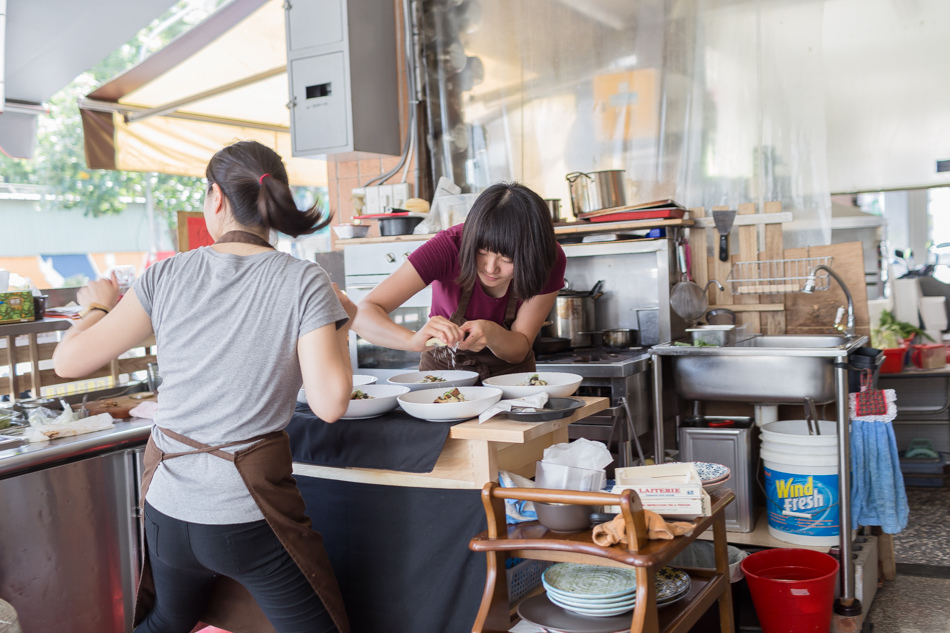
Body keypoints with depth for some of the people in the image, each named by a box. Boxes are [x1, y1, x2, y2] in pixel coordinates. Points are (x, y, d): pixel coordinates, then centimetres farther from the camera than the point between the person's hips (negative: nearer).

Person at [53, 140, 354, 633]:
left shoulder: (166, 276, -3)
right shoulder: (304, 283, -11)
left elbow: (68, 360, 2)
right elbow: (329, 404, -16)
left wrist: (98, 306, 21)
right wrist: (340, 326, 1)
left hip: (167, 504, 5)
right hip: (248, 511, -4)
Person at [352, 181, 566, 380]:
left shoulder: (550, 260, -20)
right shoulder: (449, 247, -26)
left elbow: (520, 349, -13)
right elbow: (363, 313, -31)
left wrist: (492, 334, -35)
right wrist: (414, 340, -50)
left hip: (510, 373, 1)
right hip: (443, 370, -1)